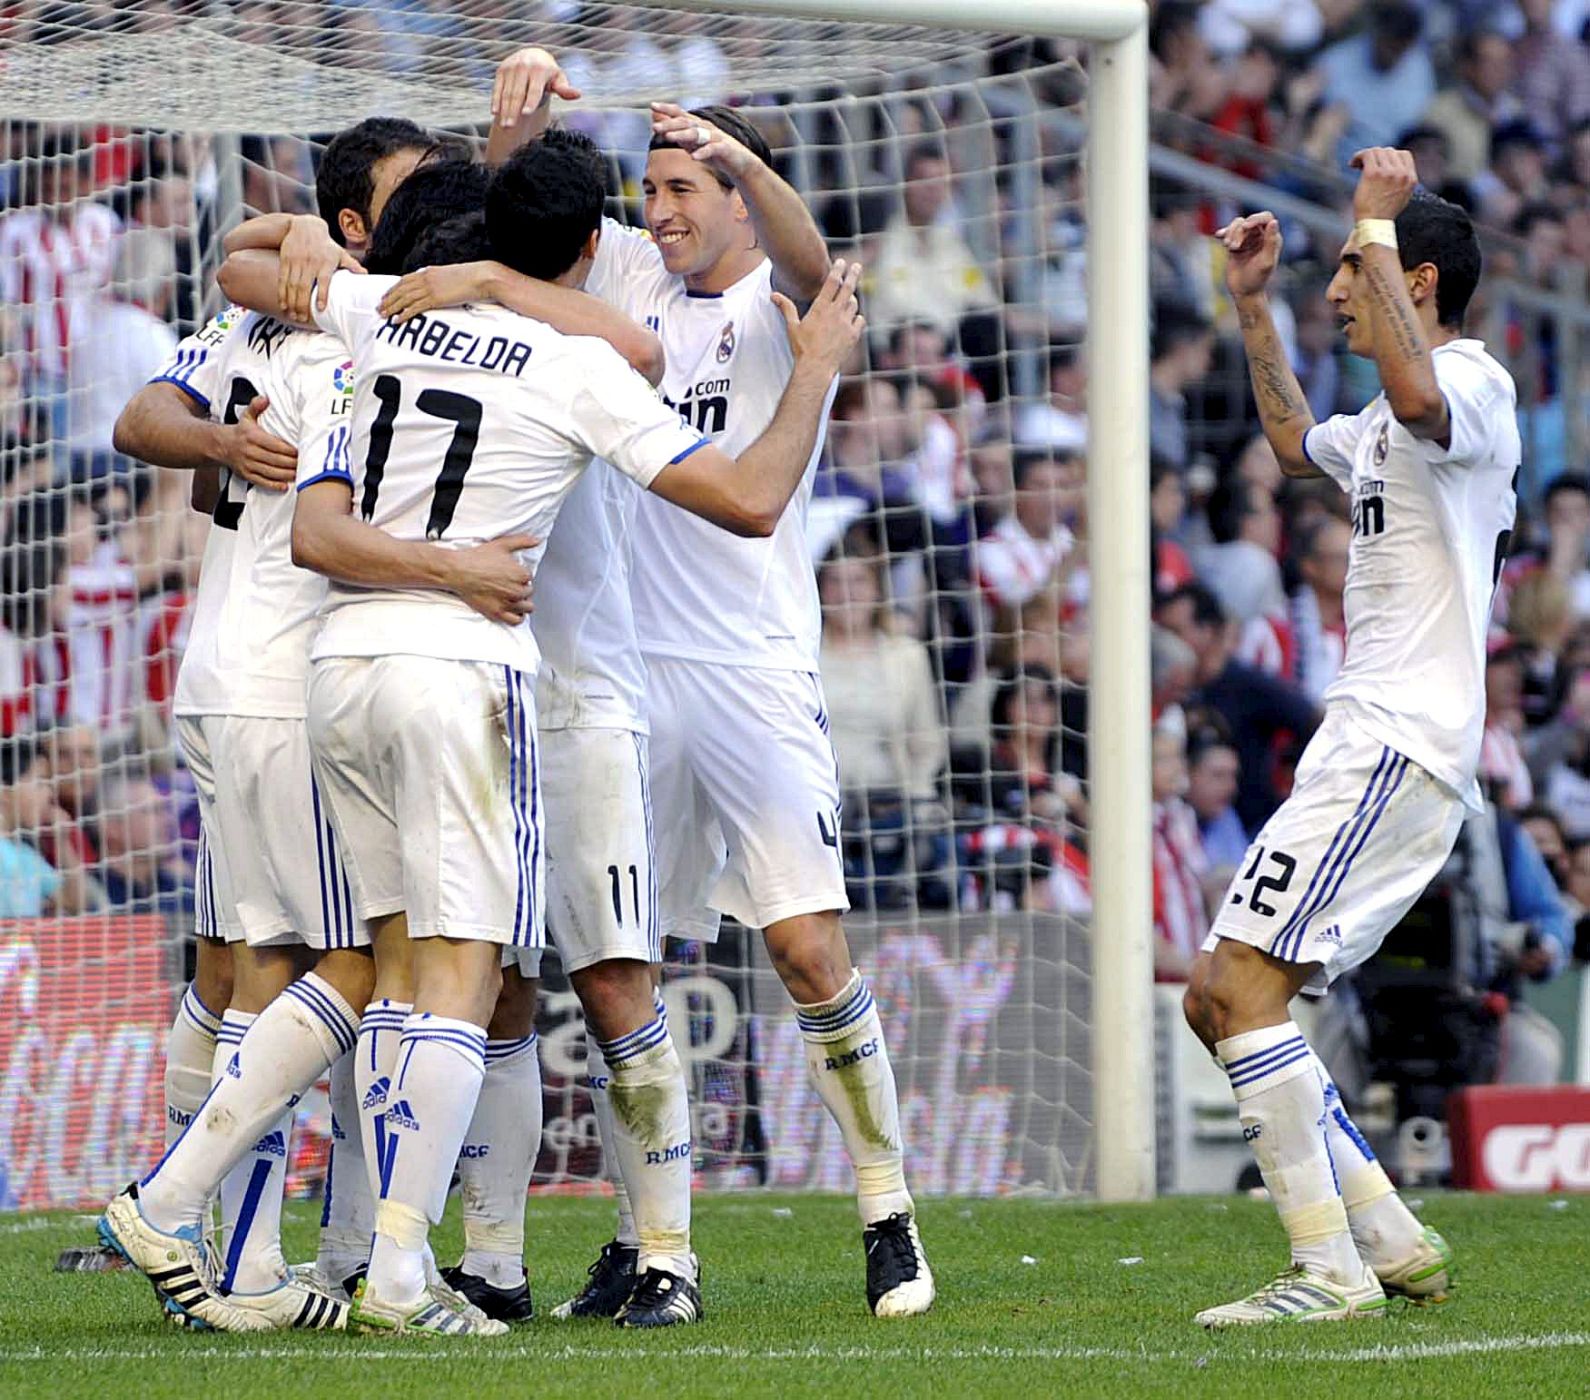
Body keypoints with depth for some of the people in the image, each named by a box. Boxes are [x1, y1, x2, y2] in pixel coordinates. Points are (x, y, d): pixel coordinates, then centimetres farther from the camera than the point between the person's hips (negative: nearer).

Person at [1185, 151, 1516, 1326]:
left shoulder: (1474, 381, -9)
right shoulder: (1387, 425, 22)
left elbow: (1416, 392, -36)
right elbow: (1296, 441, 45)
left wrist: (1377, 223, -27)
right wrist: (1252, 306, 37)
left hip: (1401, 745, -11)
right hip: (1366, 745, 11)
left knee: (1243, 982, -17)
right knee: (1219, 996, 10)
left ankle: (1329, 1267, -18)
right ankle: (1392, 1242, 11)